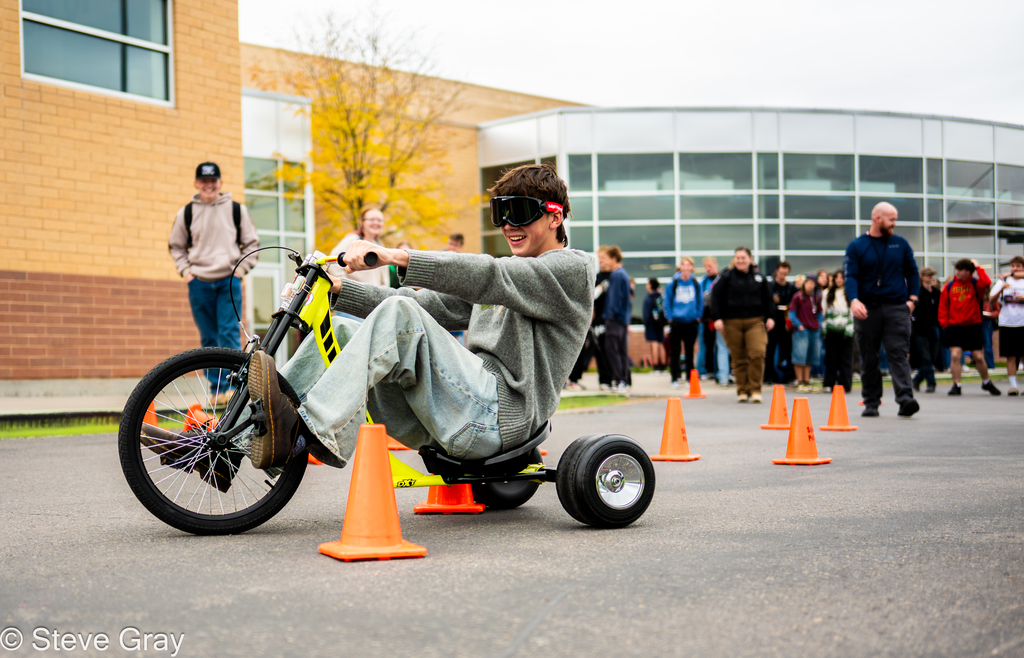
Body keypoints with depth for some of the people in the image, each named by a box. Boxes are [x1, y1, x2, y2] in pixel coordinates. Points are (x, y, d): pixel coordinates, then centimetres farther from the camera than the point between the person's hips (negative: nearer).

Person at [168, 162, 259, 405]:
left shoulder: (237, 210, 5)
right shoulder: (186, 213, 7)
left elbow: (252, 243, 12)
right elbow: (176, 246, 19)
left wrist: (241, 269, 0)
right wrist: (185, 270, 5)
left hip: (229, 282, -2)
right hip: (199, 284, 2)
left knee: (229, 334, -11)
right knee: (209, 339, 6)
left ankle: (232, 386, -9)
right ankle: (217, 389, 13)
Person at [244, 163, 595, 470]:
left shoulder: (571, 268, 2)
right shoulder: (504, 275, 28)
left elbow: (490, 278, -17)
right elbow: (428, 303, 19)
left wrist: (395, 257, -28)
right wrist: (339, 288, 7)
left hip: (499, 415, -8)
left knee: (399, 316, -27)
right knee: (338, 330, 0)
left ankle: (311, 431, -37)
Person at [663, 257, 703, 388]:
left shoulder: (696, 284, 3)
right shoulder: (672, 284, -2)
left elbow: (700, 302, 11)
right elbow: (667, 302, 3)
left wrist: (698, 317, 4)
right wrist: (670, 318, -3)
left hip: (691, 322, 2)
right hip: (676, 322, -2)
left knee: (689, 351, 9)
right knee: (674, 351, -1)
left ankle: (690, 378, 16)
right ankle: (675, 378, 4)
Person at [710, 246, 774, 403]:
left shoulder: (759, 278, 10)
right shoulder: (727, 277, 3)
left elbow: (767, 299, 18)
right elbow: (715, 297, 1)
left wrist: (770, 317, 9)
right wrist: (717, 318, -7)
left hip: (755, 321, 1)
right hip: (732, 323, -1)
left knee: (757, 354, -13)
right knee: (738, 358, 2)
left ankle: (755, 390, -4)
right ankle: (742, 391, 12)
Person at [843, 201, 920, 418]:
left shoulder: (901, 244, 11)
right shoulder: (857, 246, 4)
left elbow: (912, 272, 16)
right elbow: (850, 276, -5)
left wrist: (912, 298, 3)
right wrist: (854, 300, -22)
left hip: (896, 307, 0)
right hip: (867, 308, 0)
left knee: (899, 353, -11)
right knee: (868, 358, 5)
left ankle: (905, 399, -19)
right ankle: (871, 403, 14)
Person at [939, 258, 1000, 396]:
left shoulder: (975, 284, 1)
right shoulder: (949, 286, 4)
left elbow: (986, 283, -24)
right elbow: (943, 307, 7)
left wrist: (978, 267, -14)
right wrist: (944, 324, -3)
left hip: (973, 327, -1)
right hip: (954, 327, 1)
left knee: (979, 357, 4)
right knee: (955, 355, -11)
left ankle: (986, 383, 26)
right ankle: (956, 385, -1)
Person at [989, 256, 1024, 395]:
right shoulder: (1003, 281, 9)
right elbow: (991, 299, 0)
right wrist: (1001, 289, -15)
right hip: (1006, 323, 1)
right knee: (1010, 356, 0)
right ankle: (1013, 385, 3)